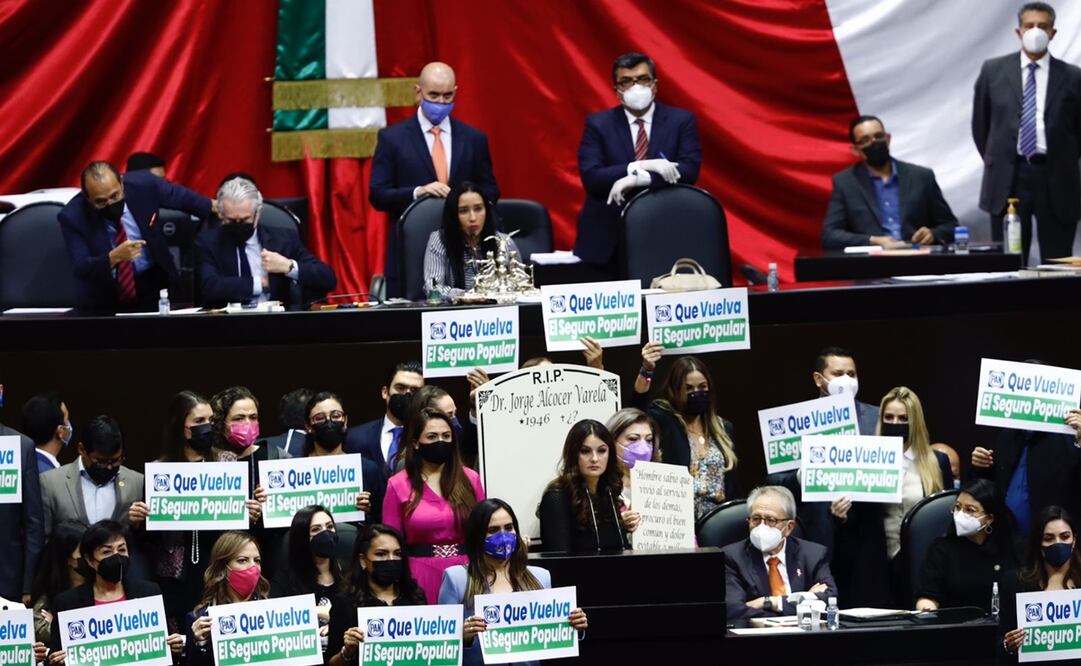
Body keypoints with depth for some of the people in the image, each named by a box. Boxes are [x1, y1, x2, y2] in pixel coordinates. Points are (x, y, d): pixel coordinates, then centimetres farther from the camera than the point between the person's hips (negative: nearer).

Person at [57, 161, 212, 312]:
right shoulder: (73, 217, -20)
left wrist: (212, 207, 21)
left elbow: (182, 197, 5)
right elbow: (80, 269, -23)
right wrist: (114, 257, -41)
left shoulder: (143, 184, -15)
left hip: (152, 284, -1)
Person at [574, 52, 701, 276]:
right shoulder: (598, 124, 7)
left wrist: (638, 179, -17)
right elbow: (590, 177, -6)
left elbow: (689, 171, -6)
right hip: (608, 241, 0)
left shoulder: (681, 121, 7)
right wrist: (639, 167, -18)